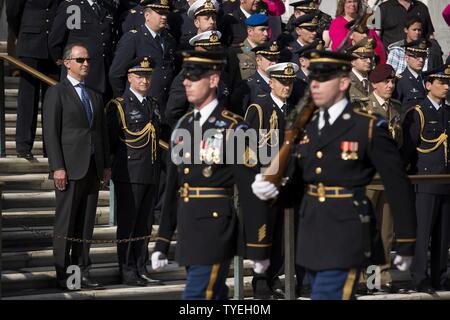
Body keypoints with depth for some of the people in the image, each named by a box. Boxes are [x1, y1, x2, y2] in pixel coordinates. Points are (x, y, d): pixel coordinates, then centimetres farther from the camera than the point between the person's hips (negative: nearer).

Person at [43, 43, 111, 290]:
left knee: (86, 224, 6)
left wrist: (106, 165, 10)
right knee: (66, 223, -3)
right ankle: (63, 274, 1)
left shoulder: (95, 96, 19)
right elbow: (51, 132, -7)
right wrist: (57, 167, -14)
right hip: (70, 168, -6)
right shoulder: (56, 93, -1)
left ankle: (82, 272, 9)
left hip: (93, 168, 6)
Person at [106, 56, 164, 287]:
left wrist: (159, 169, 16)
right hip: (129, 175, -6)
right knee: (127, 224, -2)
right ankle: (127, 271, 1)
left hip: (151, 174, 6)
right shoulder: (118, 106, -5)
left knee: (145, 224, 9)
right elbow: (110, 141, -6)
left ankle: (141, 269, 15)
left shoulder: (153, 106, 16)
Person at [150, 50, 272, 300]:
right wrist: (162, 243, 16)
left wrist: (258, 250, -11)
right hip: (187, 231, 7)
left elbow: (252, 194, -11)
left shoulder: (232, 129, -10)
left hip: (215, 231, -7)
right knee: (215, 297, 15)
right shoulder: (183, 126, 12)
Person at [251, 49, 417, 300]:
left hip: (345, 240, -7)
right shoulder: (307, 130, 11)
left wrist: (406, 245, -5)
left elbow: (398, 186, -6)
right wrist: (272, 189, -7)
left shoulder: (369, 128, -7)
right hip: (312, 239, 7)